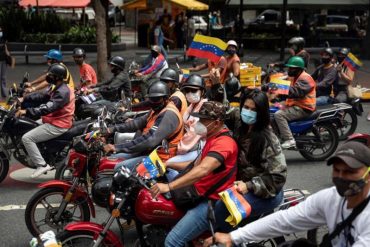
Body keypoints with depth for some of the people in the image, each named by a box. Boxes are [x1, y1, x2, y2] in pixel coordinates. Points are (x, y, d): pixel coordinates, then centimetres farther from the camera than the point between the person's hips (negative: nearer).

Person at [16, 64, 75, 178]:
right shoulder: (57, 88, 12)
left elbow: (48, 108, -32)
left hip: (57, 126, -11)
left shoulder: (62, 92, -22)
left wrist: (27, 111, -35)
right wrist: (24, 99, 3)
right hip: (56, 121, 11)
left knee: (26, 138, -15)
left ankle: (42, 165, -14)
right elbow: (42, 96, 15)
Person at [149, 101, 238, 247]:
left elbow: (202, 170, -36)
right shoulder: (213, 138, 15)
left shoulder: (224, 143, -21)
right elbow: (197, 165, 20)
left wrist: (168, 187, -42)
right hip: (200, 193, 11)